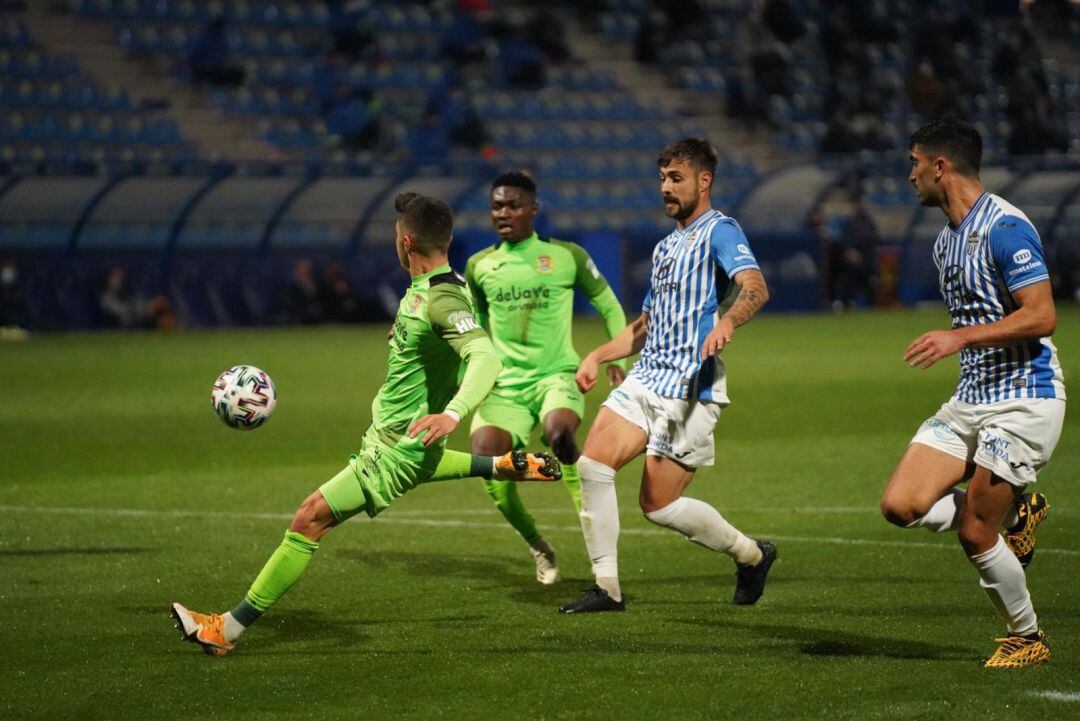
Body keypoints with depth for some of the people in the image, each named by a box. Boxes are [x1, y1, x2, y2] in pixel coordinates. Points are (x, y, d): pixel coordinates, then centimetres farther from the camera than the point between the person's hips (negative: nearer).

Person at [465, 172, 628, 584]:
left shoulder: (566, 256, 1)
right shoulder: (479, 267, 9)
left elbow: (608, 305, 12)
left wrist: (617, 357, 2)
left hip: (556, 375, -3)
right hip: (505, 383, 3)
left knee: (560, 433, -35)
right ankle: (539, 549, 5)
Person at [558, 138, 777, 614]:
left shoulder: (719, 231, -5)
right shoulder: (666, 247, 22)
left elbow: (755, 287, -24)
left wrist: (726, 322, -44)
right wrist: (597, 356, 18)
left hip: (690, 387, -8)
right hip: (646, 378, 8)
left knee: (658, 505, -6)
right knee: (591, 465, -9)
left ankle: (751, 555, 17)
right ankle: (607, 588, -3)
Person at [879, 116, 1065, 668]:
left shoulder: (1005, 228, -16)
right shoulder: (946, 242, 14)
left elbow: (1042, 316, -22)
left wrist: (961, 337, -27)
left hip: (1024, 400, -9)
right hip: (971, 398, 9)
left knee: (974, 534, -8)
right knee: (901, 505, -6)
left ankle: (1027, 638, 14)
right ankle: (1014, 513, 16)